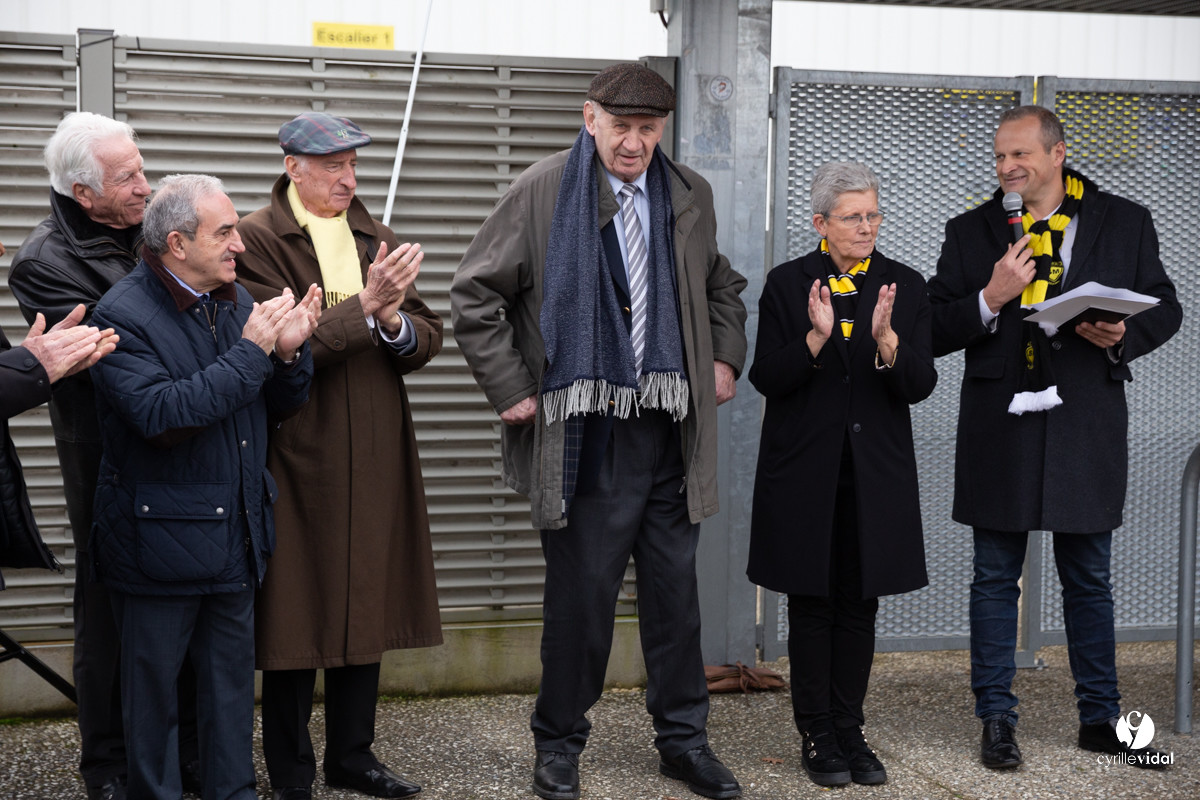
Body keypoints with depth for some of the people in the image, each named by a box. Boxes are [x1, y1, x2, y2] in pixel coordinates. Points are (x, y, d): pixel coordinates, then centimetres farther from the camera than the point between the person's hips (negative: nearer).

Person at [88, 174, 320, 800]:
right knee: (153, 684, 7)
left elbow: (280, 406, 11)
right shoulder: (122, 316, -15)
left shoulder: (236, 301, 7)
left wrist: (289, 352, -10)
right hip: (160, 538, -6)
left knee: (233, 675, 16)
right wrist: (250, 350, -25)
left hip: (236, 532, 7)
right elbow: (163, 415, -27)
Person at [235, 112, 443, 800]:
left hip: (375, 459, 6)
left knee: (367, 607, 12)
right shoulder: (257, 239, -6)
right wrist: (365, 305, -23)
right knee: (296, 614, 2)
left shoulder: (375, 239, 13)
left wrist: (393, 320, -14)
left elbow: (427, 340, 7)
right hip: (296, 454, -6)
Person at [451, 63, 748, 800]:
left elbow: (721, 284, 27)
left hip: (672, 429, 4)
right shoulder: (541, 192, -5)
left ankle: (684, 738, 25)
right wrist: (511, 389, -6)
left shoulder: (691, 196, 10)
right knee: (582, 593, 2)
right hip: (587, 433, -4)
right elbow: (476, 295, -3)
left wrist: (726, 358, 13)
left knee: (675, 589, 11)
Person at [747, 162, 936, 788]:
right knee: (812, 603, 4)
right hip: (804, 471, -1)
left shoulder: (905, 286, 4)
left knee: (860, 603, 7)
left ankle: (849, 731, 17)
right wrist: (816, 337, -23)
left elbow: (919, 385, -3)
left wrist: (885, 341, -22)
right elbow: (765, 378, -7)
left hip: (875, 472, 2)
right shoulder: (786, 284, 0)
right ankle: (817, 735, 14)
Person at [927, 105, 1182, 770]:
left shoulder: (1125, 224, 5)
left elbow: (1165, 308, 9)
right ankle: (996, 720, 16)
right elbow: (935, 331, 1)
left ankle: (1100, 718, 22)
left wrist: (1124, 335, -11)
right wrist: (990, 300, -15)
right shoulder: (971, 233, 4)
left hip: (1086, 429, 0)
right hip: (1000, 426, 0)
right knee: (995, 578, 6)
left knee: (1089, 580, 10)